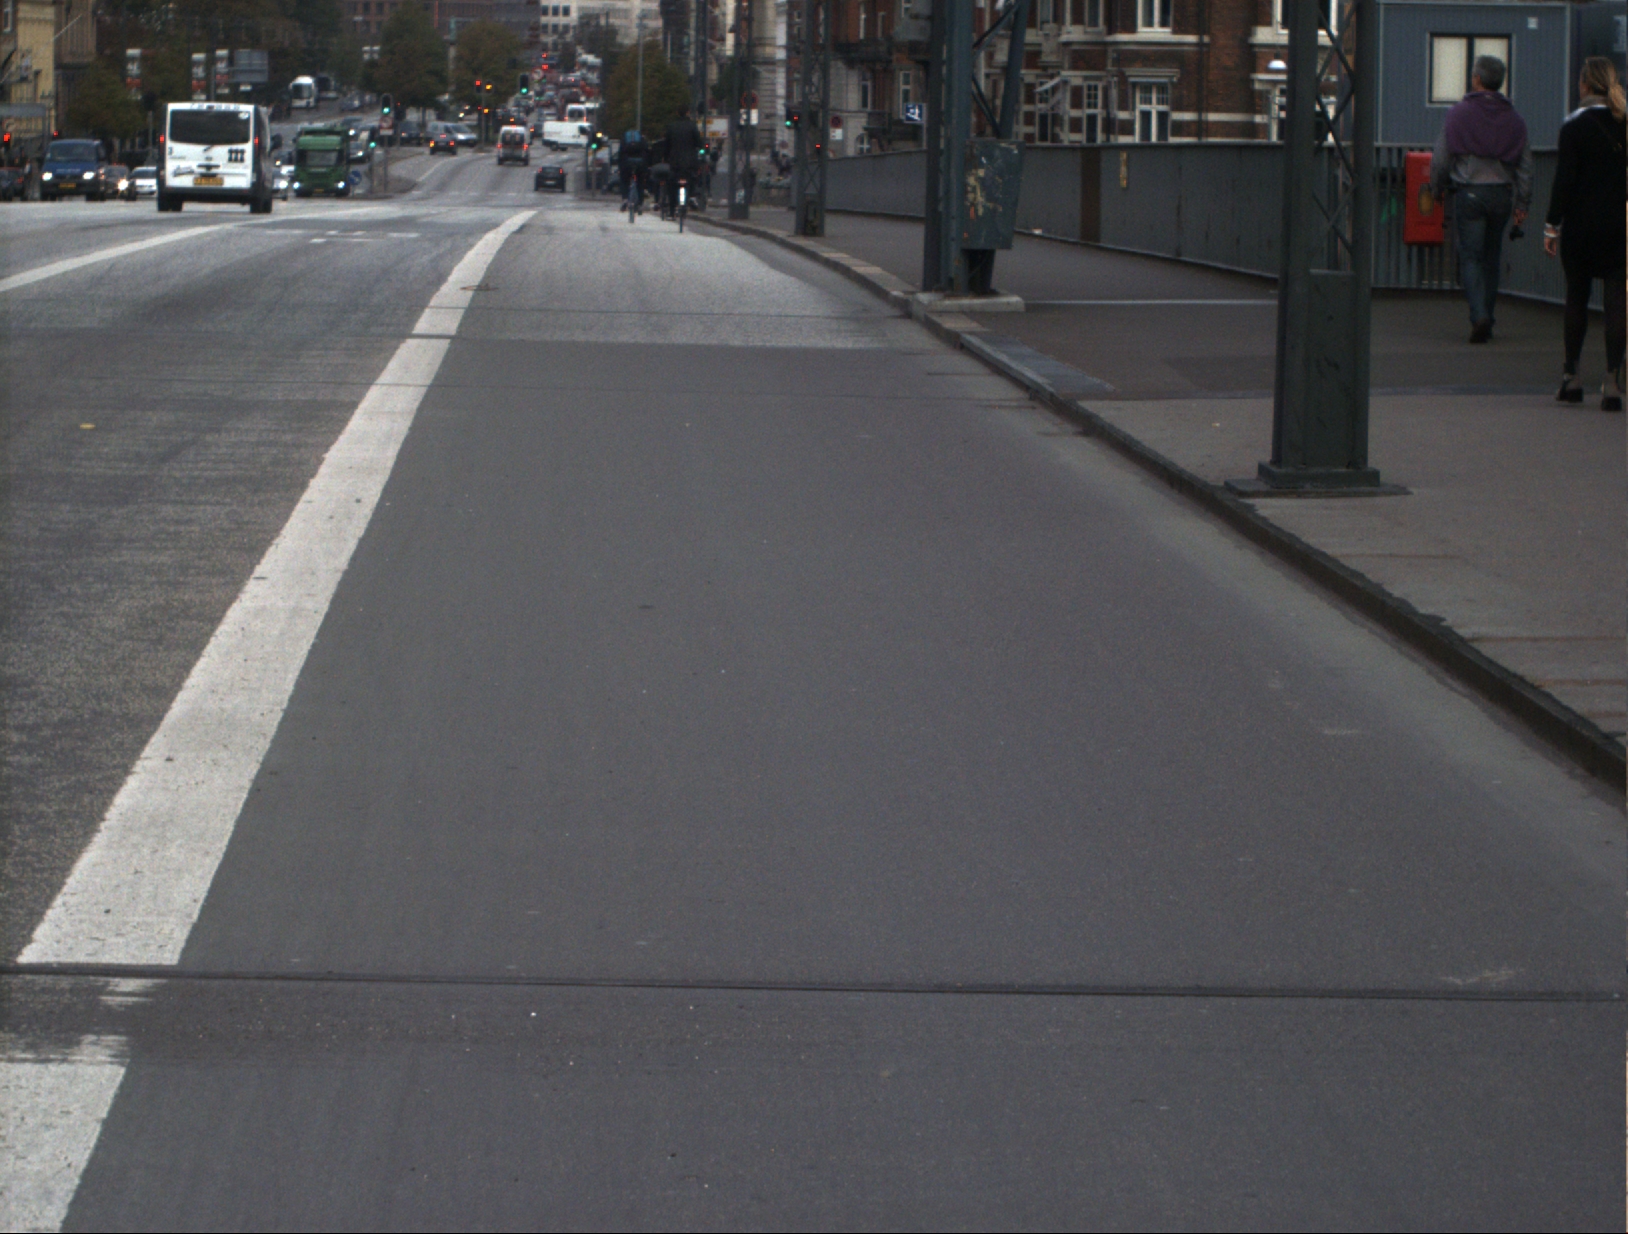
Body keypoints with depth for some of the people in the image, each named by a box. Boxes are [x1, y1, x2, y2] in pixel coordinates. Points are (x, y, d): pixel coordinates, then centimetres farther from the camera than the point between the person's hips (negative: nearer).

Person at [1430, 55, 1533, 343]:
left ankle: (1479, 316, -21)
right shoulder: (1513, 117, 5)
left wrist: (1438, 189, 13)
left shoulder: (1459, 113, -5)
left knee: (1470, 257, -2)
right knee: (1492, 258, 14)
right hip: (1502, 194, 3)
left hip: (1469, 192, -3)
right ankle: (1486, 320, 18)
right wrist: (1522, 204, 12)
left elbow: (1441, 157, -3)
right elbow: (1525, 164, 6)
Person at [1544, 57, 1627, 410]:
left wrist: (1552, 225, -4)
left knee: (1577, 297, 12)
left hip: (1581, 224, -2)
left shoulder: (1575, 125, -8)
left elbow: (1564, 179, -9)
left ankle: (1571, 375, 17)